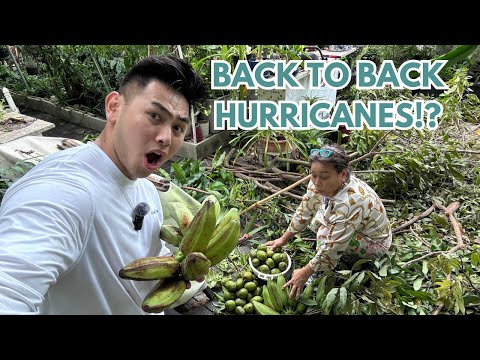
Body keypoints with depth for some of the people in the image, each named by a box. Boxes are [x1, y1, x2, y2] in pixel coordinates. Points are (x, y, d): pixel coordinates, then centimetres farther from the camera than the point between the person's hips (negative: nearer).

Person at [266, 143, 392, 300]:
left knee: (326, 233, -27)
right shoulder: (321, 183, -19)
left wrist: (305, 273, -26)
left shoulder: (350, 201, -40)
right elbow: (304, 211, -4)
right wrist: (283, 239, -1)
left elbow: (333, 247, -35)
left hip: (375, 242, -8)